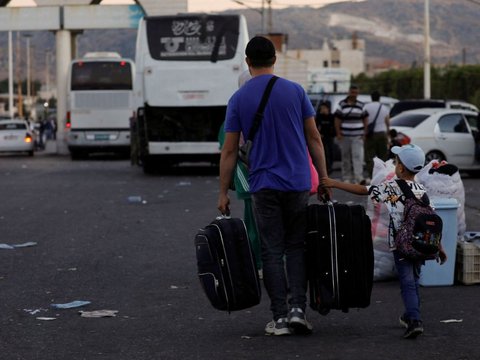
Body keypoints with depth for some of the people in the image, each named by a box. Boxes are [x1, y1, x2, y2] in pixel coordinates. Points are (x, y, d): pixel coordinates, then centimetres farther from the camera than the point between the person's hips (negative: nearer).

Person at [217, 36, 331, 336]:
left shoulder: (239, 99, -1)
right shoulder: (295, 91, 0)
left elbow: (230, 151, 0)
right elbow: (314, 138, 1)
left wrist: (224, 192, 6)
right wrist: (324, 179, 9)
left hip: (263, 185, -1)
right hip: (297, 183, 1)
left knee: (272, 251, 4)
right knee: (297, 247, 12)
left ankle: (280, 317, 2)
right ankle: (298, 308, -3)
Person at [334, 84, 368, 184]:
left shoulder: (361, 105, 9)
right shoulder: (342, 105, 5)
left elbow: (365, 120, 11)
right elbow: (337, 120, 3)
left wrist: (364, 133, 2)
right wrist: (338, 134, -5)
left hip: (358, 136, 0)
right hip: (345, 136, 0)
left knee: (358, 156, -13)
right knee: (346, 158, 5)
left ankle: (359, 177, -20)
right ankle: (347, 178, 13)